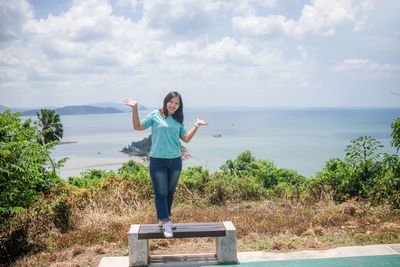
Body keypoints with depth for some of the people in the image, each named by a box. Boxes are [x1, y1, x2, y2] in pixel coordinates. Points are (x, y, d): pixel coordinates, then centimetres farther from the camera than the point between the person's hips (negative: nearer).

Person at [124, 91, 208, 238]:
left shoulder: (178, 120, 11)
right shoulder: (155, 115, 0)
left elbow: (186, 138, 10)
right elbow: (138, 126, -1)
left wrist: (196, 125, 8)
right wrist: (135, 109, -10)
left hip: (175, 161, 4)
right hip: (158, 160, -4)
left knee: (170, 192, 12)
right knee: (161, 193, -5)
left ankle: (164, 219, 27)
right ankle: (165, 223, 1)